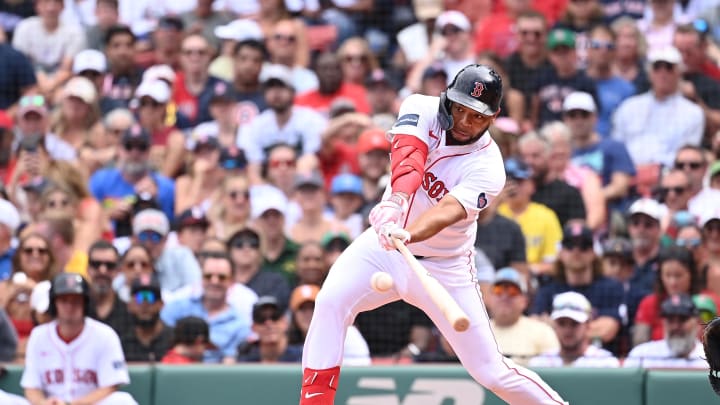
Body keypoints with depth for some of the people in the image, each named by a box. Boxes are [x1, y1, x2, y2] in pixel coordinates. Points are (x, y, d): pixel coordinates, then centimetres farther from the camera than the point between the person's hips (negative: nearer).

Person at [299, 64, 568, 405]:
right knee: (331, 301, -23)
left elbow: (447, 212, -38)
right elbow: (408, 157, -33)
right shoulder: (422, 110, -13)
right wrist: (397, 201, -54)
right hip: (383, 244, 3)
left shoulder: (487, 168, -21)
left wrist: (407, 235, -59)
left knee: (491, 371, -4)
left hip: (445, 268, -3)